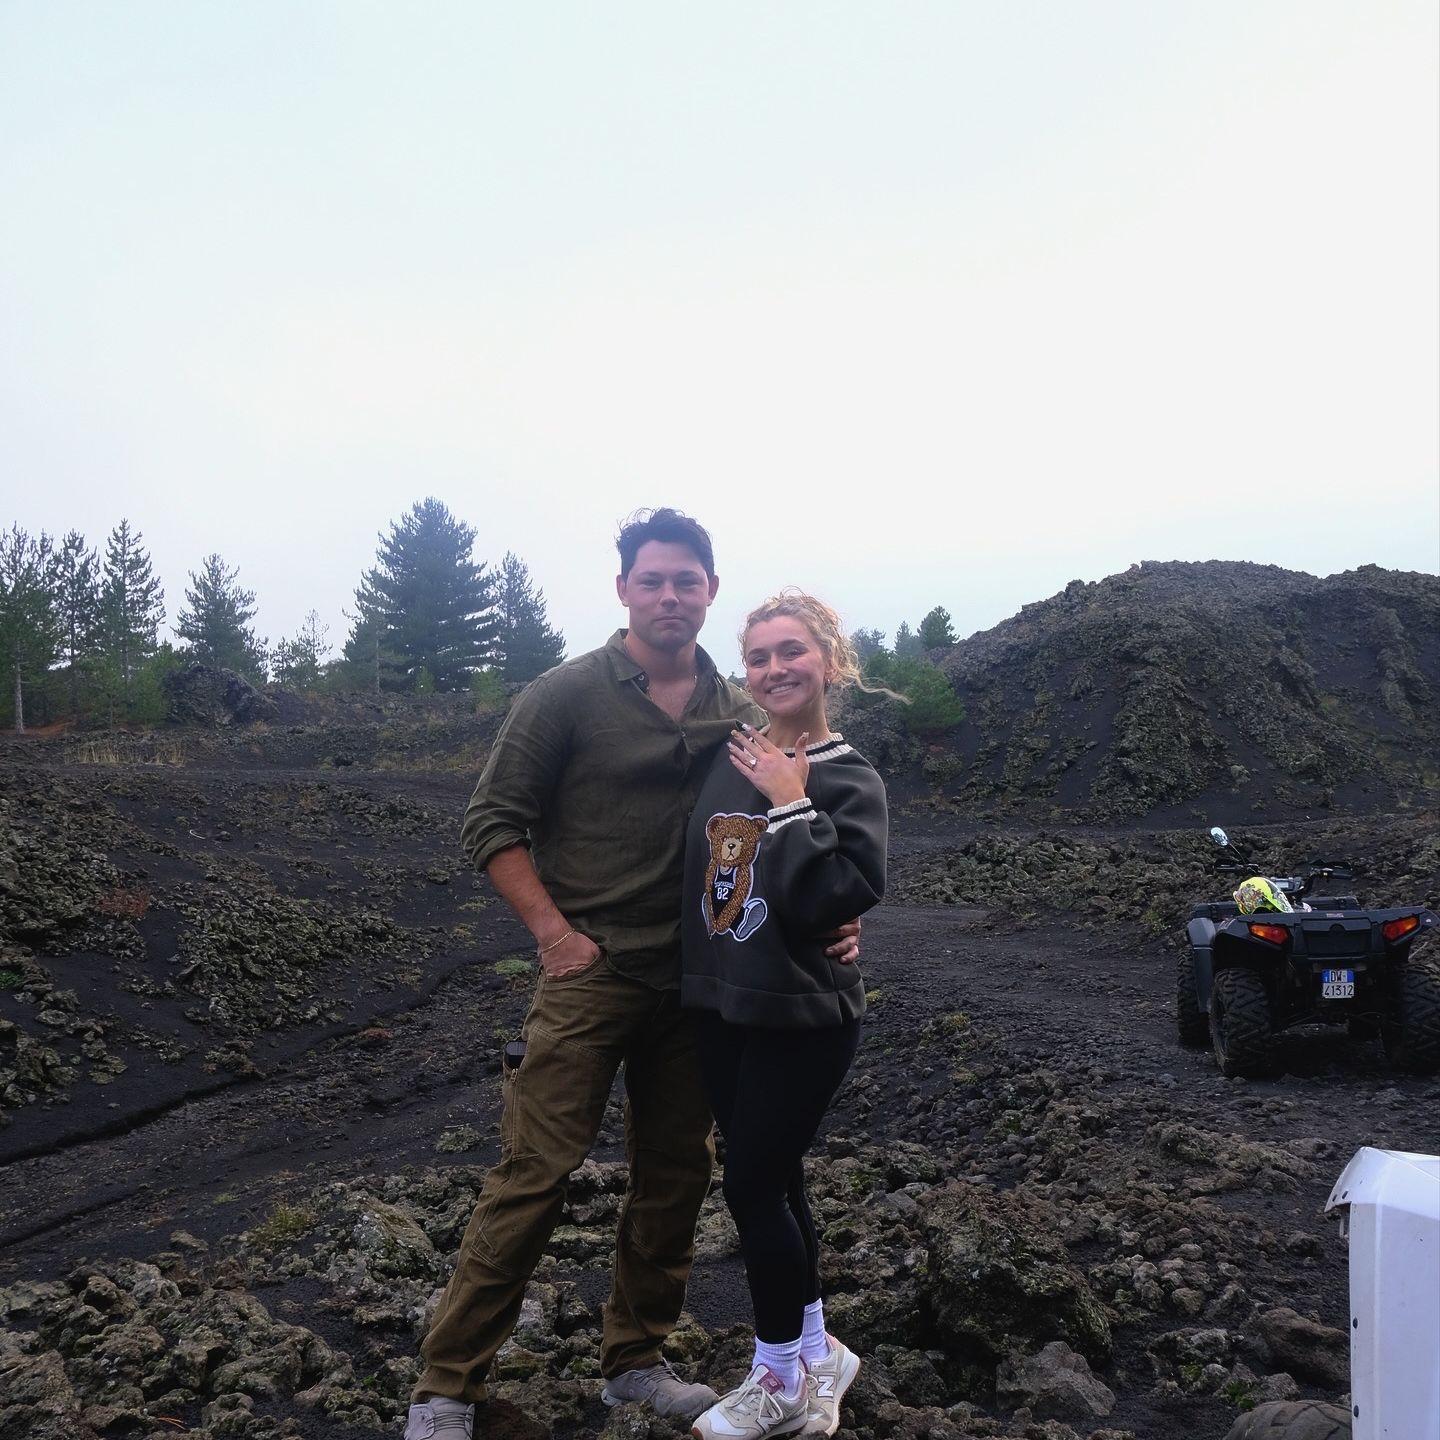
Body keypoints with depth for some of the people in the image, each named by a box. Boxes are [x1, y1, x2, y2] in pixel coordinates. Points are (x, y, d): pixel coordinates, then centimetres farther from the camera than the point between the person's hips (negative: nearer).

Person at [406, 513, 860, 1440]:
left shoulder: (739, 713, 5)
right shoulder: (568, 696, -7)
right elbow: (493, 824, -5)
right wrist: (553, 933, -12)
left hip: (697, 981, 5)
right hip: (592, 973, -5)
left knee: (677, 1176, 13)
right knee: (534, 1174, -4)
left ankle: (636, 1361, 32)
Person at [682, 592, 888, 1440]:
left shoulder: (850, 779, -11)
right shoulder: (728, 759, 4)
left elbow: (843, 894, -23)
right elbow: (695, 871, 12)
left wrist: (792, 805, -22)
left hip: (804, 1019, -6)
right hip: (720, 1010, 6)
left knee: (753, 1184, 0)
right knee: (773, 1183, 15)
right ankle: (816, 1351, 35)